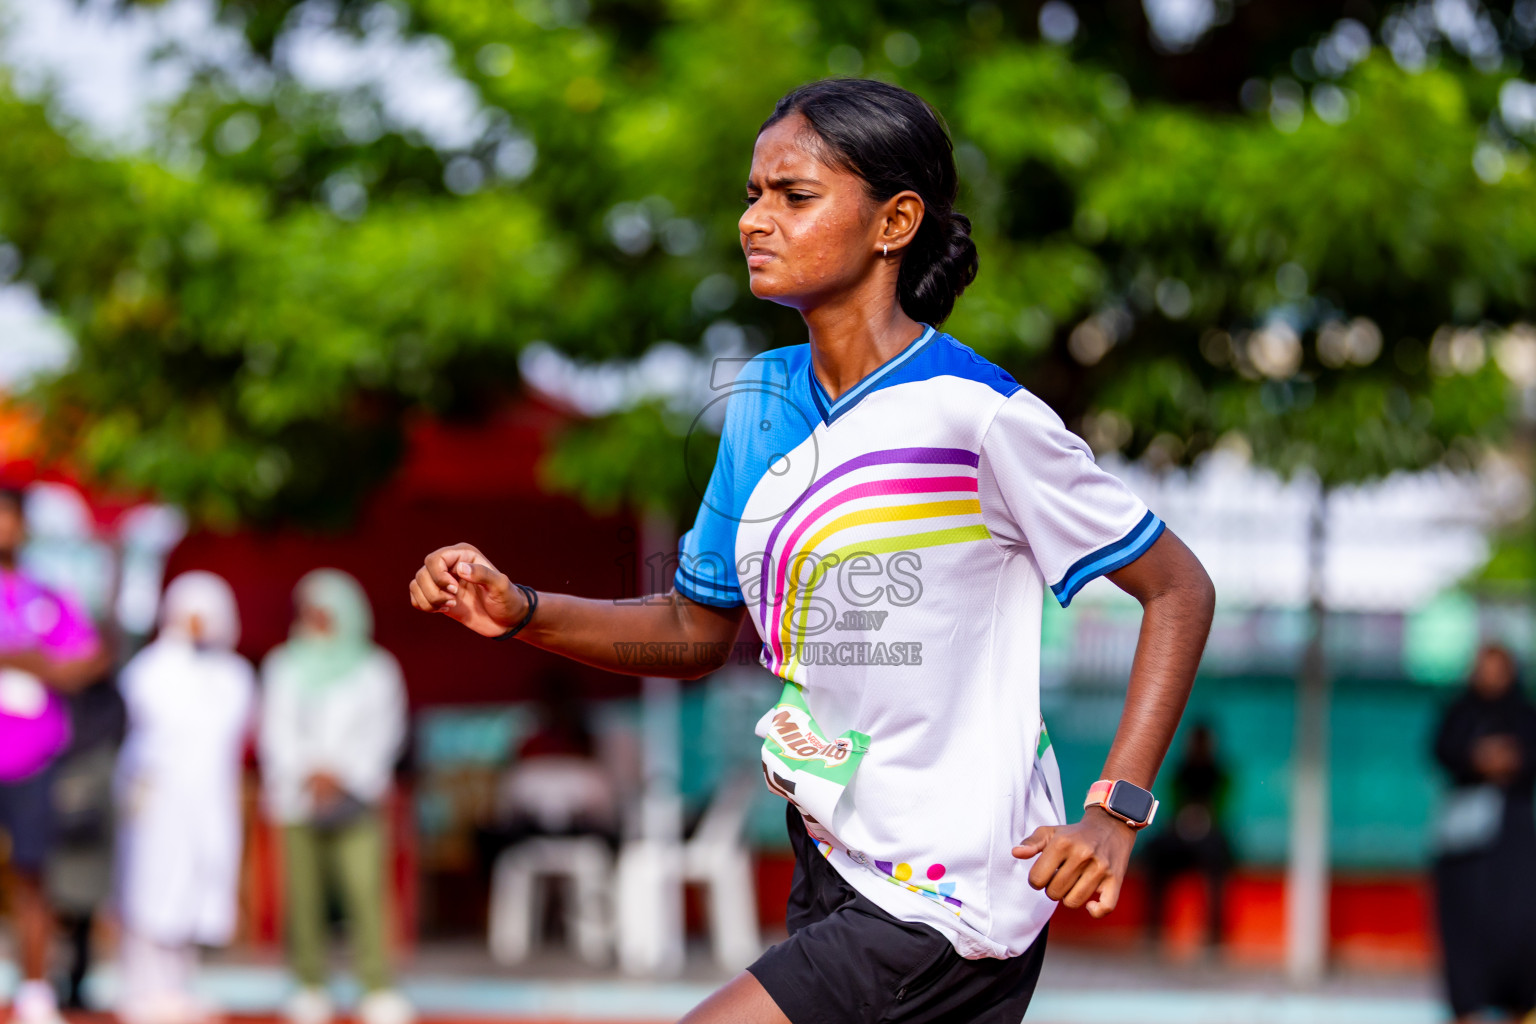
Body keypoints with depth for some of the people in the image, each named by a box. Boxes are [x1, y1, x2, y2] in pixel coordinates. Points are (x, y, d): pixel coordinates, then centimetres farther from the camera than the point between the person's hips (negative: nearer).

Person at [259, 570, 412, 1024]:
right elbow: (276, 730, 9)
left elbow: (384, 732, 4)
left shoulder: (375, 668, 11)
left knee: (365, 892, -14)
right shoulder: (284, 666, 17)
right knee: (304, 897, -5)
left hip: (354, 796, -2)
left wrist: (339, 774, -7)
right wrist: (304, 774, -7)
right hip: (298, 798, 2)